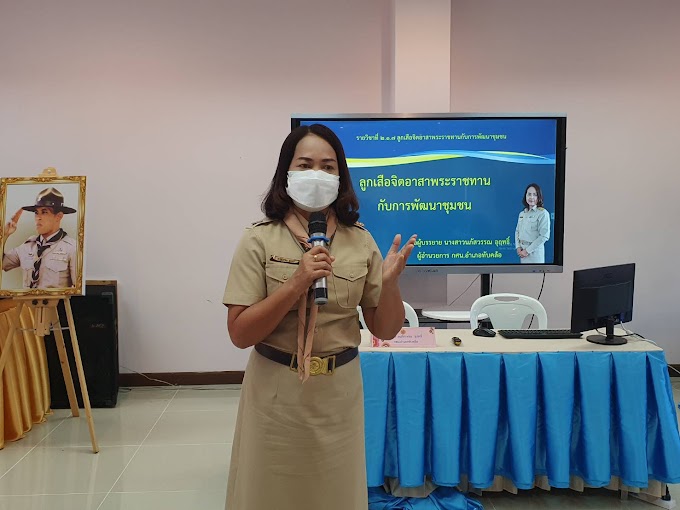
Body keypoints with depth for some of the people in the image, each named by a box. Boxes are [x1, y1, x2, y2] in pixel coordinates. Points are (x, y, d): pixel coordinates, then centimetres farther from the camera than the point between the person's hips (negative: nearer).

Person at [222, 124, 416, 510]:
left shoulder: (361, 241, -2)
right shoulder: (260, 240, -9)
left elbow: (385, 330, 0)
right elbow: (240, 334, -13)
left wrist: (390, 282, -19)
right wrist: (297, 283, -24)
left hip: (339, 392, 2)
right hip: (276, 394, -2)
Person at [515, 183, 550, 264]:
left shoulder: (543, 213, -9)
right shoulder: (522, 213, 11)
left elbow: (544, 236, -15)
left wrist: (528, 250, -15)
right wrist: (518, 247, -2)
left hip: (534, 252, -6)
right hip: (522, 251, 6)